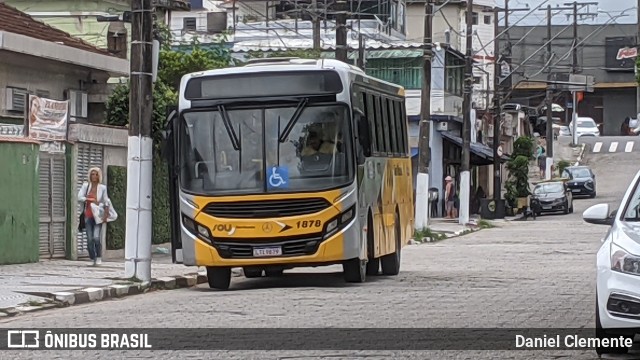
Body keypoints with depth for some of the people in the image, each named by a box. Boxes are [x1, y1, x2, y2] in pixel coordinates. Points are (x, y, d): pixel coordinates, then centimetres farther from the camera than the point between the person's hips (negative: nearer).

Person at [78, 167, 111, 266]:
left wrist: (106, 214, -5)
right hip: (88, 216, 2)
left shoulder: (102, 187, 0)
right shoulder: (86, 186, 4)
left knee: (96, 238, -16)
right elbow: (79, 198, -4)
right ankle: (93, 258, 12)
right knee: (89, 239, -2)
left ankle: (99, 257, 3)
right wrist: (91, 199, -14)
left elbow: (106, 202, 5)